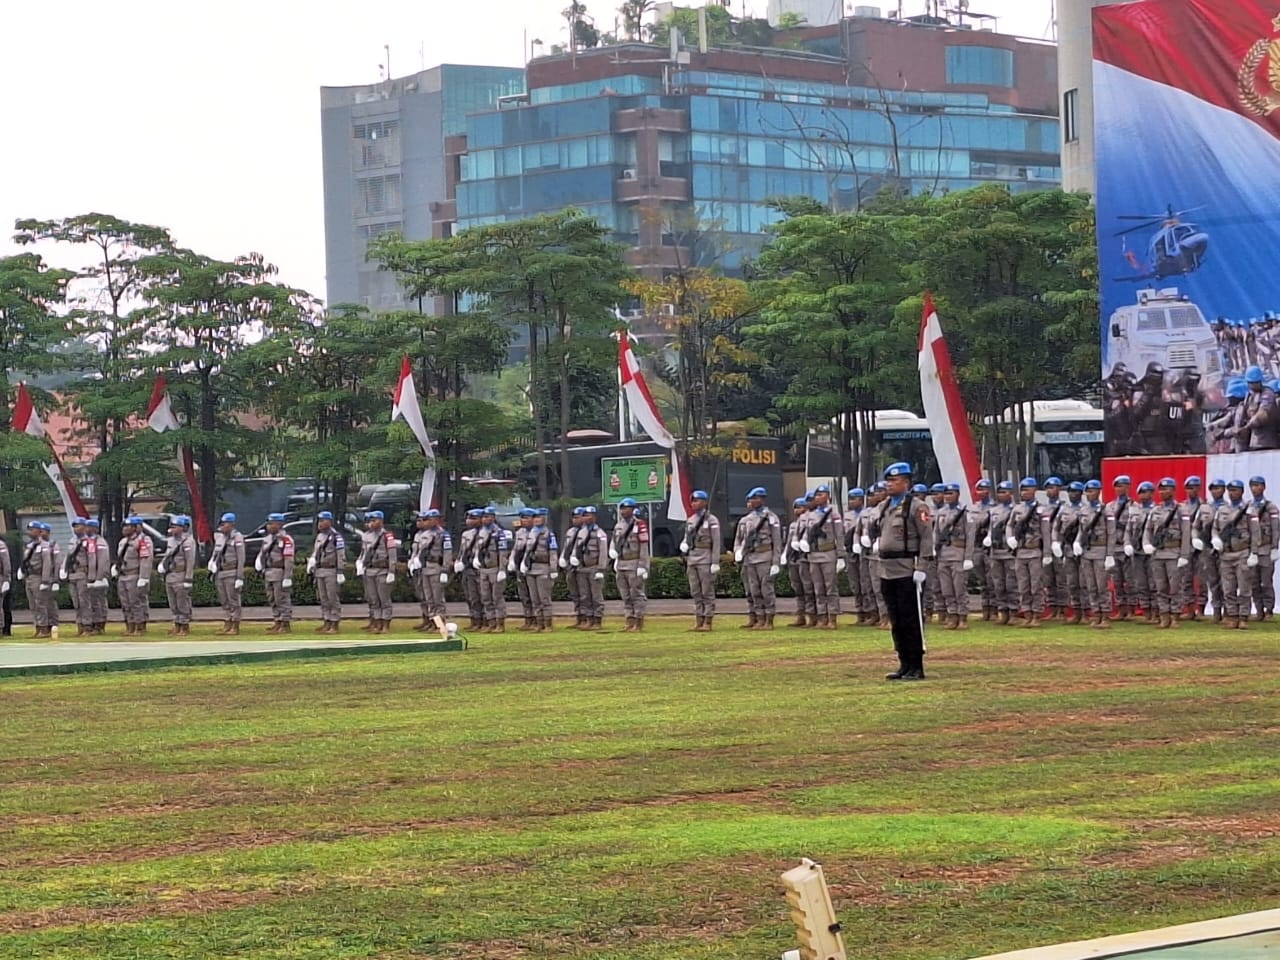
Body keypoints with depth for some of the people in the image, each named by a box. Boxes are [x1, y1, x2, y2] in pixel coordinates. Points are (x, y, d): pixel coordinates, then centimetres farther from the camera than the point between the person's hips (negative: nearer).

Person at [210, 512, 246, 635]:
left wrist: (240, 577, -15)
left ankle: (235, 628, -2)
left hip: (232, 573, -7)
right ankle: (226, 627, 13)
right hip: (220, 573, 7)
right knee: (224, 601, 9)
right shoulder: (219, 537, 12)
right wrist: (212, 569, 10)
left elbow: (241, 559, -11)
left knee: (234, 601, -4)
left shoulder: (237, 537, -8)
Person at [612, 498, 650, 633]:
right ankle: (630, 623, 13)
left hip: (634, 565, -8)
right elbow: (614, 541, 26)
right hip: (621, 564, 8)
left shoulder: (639, 525, -9)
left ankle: (639, 623, -2)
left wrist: (642, 566, -16)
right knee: (625, 596, 9)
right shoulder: (618, 526, 13)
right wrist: (612, 550, 4)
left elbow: (644, 547, -12)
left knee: (637, 595, -4)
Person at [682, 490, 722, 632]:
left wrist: (715, 562, -13)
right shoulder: (690, 520, 15)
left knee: (707, 592, -4)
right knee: (695, 592, 7)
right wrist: (683, 545, -1)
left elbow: (716, 542, -8)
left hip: (705, 560, -7)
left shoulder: (711, 520, -5)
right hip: (691, 560, 7)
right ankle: (699, 620, 11)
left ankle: (708, 622, -3)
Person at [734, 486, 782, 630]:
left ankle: (769, 621, -3)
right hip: (749, 559, 6)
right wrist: (738, 552, 1)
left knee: (767, 589, -6)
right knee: (754, 591, 6)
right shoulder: (745, 520, 16)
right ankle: (760, 620, 10)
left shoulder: (771, 518, -1)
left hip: (764, 558, -6)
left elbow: (777, 542, -5)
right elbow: (738, 539, 21)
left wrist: (776, 563, -11)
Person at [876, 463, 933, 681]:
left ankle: (916, 667, 0)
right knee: (896, 621, 10)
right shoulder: (884, 507, 15)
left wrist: (920, 568, -15)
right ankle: (904, 665, 16)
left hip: (907, 572, -8)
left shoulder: (917, 507, -7)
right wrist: (879, 552, 16)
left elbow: (927, 539, -10)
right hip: (887, 571, 8)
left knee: (911, 621, -4)